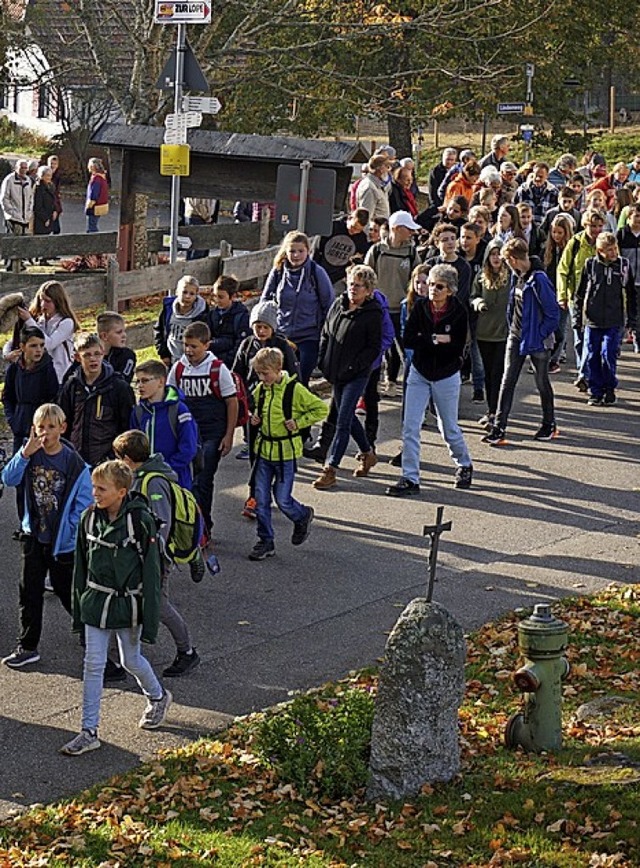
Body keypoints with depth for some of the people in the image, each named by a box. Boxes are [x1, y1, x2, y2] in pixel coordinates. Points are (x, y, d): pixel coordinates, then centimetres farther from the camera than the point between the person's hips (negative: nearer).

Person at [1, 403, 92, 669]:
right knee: (29, 592, 8)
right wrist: (25, 453, -26)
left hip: (62, 541, -4)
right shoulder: (31, 456, -2)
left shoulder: (75, 464, -14)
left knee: (67, 590, 8)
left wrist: (69, 532, -15)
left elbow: (84, 504, -11)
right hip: (34, 535, 4)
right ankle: (27, 647, 18)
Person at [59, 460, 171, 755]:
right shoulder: (90, 518, -2)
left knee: (131, 660, 13)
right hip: (96, 602, 4)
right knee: (92, 664, 1)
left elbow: (151, 572, -12)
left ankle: (158, 697, 43)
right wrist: (78, 610, 10)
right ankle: (89, 732, 7)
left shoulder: (140, 520, -16)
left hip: (128, 604, -4)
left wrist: (150, 620, -13)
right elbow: (81, 566, 8)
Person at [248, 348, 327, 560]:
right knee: (261, 498, 3)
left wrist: (299, 422, -14)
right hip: (263, 450, 5)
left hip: (286, 453, -5)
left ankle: (303, 517, 31)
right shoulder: (260, 389, 4)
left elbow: (321, 409, -7)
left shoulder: (294, 390, -12)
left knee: (282, 499, -1)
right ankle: (266, 541, 14)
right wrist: (254, 418, 4)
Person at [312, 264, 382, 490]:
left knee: (343, 421, -9)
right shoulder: (338, 304, 7)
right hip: (336, 373, 7)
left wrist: (354, 366, -17)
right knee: (347, 416, 18)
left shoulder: (372, 314, -10)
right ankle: (367, 454, 38)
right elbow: (326, 334, 16)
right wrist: (323, 360, 7)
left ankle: (330, 470, -9)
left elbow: (374, 348, -10)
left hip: (357, 375, -7)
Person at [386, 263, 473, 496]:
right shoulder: (420, 306, -5)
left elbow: (458, 349, -17)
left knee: (449, 429, 11)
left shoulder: (459, 312, -12)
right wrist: (437, 340, -21)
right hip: (419, 374, 2)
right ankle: (410, 479, -2)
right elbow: (408, 339, -11)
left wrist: (424, 342, -21)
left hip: (446, 376, -2)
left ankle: (464, 465, 38)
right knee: (410, 427, -6)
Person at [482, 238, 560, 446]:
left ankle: (549, 425, 28)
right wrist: (512, 326, 11)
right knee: (507, 381, -1)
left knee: (542, 382, 10)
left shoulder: (538, 280, -21)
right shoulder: (517, 276, 3)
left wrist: (540, 334, -15)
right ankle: (498, 428, -2)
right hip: (516, 337, 7)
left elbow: (553, 314, -18)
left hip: (536, 340, -7)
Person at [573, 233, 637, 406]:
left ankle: (610, 389, 14)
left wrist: (632, 319, 9)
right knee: (592, 357, 3)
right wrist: (577, 317, 4)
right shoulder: (590, 265, -1)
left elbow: (631, 295, 10)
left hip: (615, 322, -1)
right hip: (593, 321, 1)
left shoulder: (624, 265, 2)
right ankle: (596, 392, 15)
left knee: (608, 356, -6)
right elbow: (580, 293, 6)